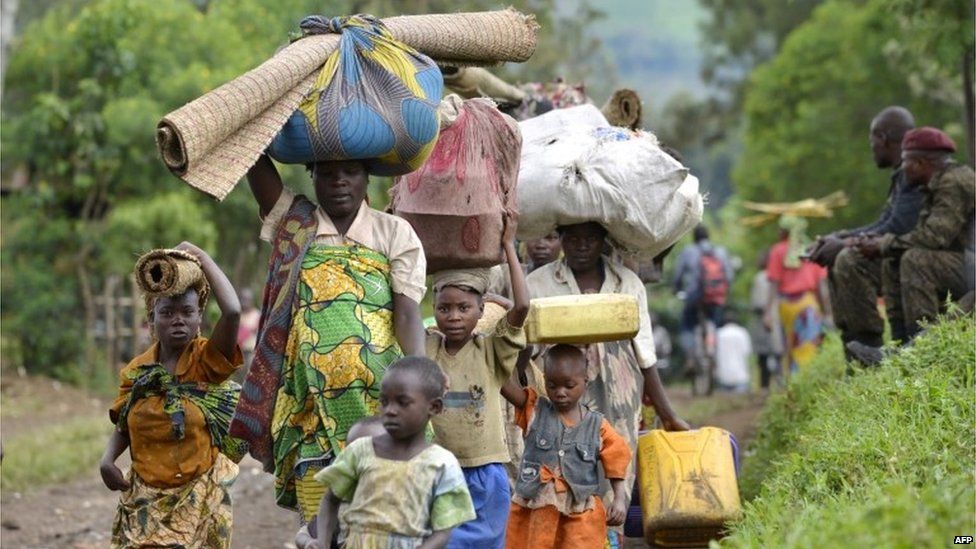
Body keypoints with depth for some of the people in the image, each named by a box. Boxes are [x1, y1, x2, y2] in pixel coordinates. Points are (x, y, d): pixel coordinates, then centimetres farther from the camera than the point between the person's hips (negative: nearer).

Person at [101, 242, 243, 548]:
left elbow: (232, 311, -25)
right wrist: (108, 460, -9)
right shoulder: (136, 372, 2)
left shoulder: (207, 361, -9)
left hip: (200, 500, -3)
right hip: (145, 499, 3)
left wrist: (201, 257, -18)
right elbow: (124, 428, 12)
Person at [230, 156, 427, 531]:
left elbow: (408, 313, -3)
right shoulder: (294, 225, 14)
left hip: (383, 405, -1)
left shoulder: (394, 233, 8)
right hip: (313, 412, 1)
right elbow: (255, 164, 4)